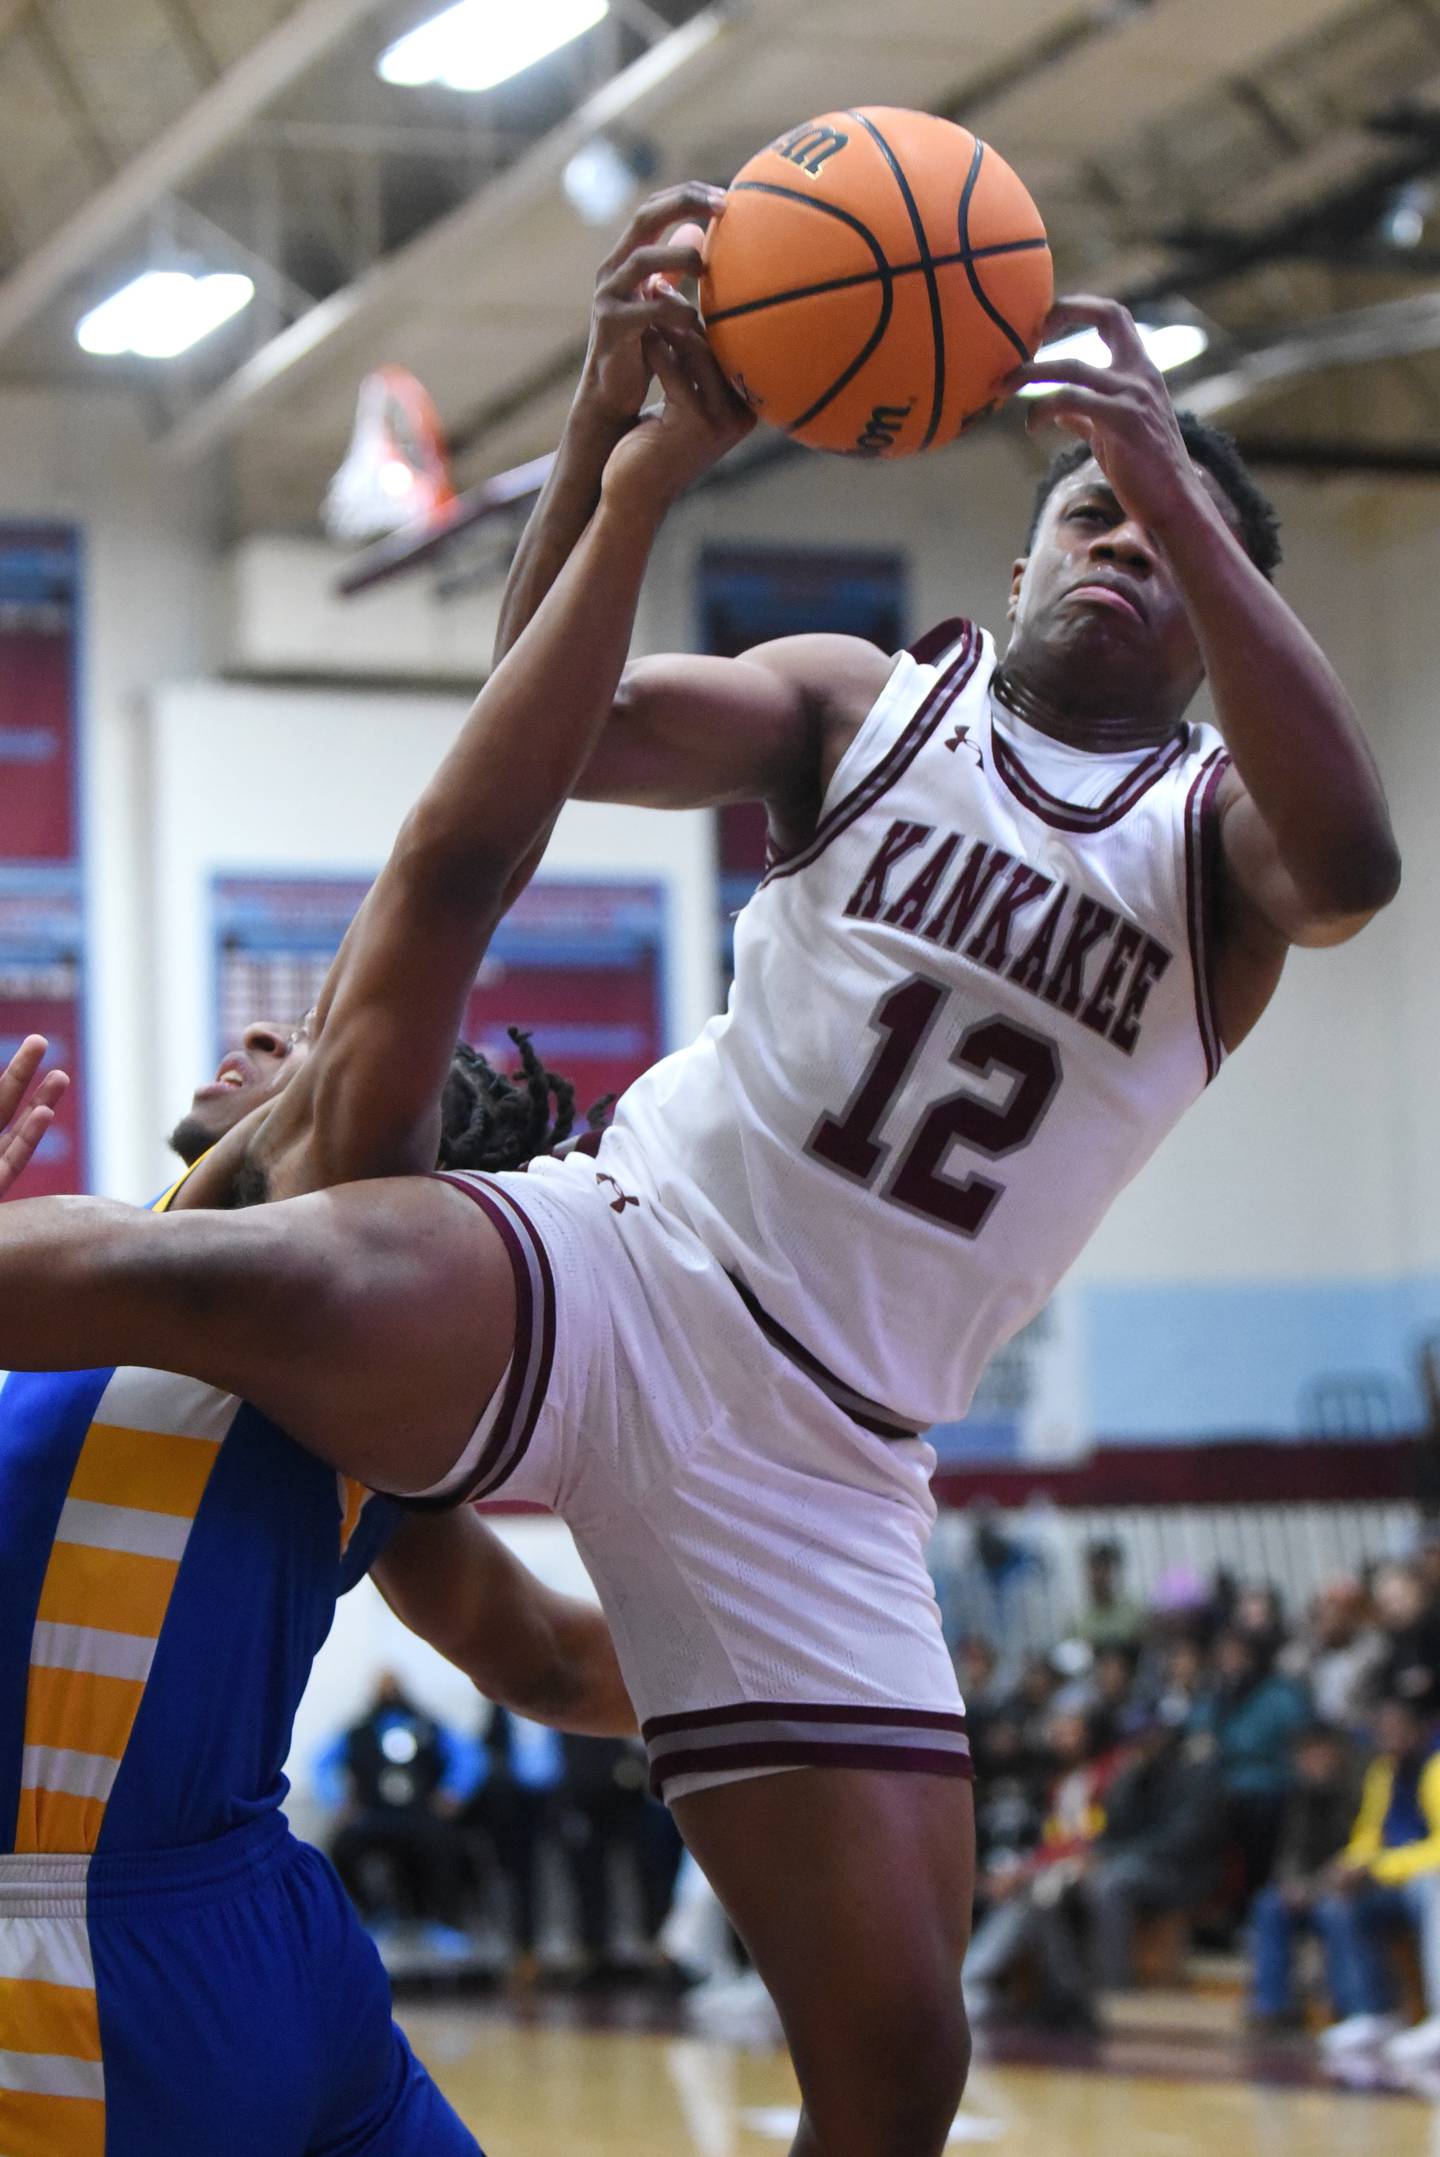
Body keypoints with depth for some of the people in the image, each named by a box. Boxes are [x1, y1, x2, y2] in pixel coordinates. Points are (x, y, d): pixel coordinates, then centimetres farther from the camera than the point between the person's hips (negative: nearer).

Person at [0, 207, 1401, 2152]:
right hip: (616, 1278, -1)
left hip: (820, 1462, 2)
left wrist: (1181, 484, -28)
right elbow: (557, 730, -7)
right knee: (214, 1276, -33)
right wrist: (620, 440, -24)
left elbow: (1353, 861, -18)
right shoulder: (864, 703, 10)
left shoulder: (1217, 835, 8)